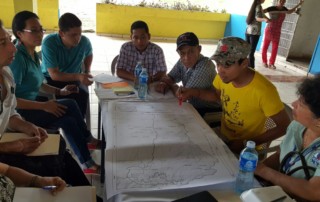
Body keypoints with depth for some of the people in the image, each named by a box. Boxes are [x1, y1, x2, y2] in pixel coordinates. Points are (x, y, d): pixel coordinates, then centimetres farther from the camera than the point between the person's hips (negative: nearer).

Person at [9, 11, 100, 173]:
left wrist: (59, 91, 4)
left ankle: (86, 161, 7)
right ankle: (87, 138, 4)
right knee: (69, 106, -16)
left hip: (31, 105, 8)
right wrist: (44, 106, -24)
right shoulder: (17, 58, -22)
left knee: (68, 121, -6)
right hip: (18, 113, -8)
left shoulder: (32, 54, 6)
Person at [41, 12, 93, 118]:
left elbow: (89, 55, 16)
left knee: (83, 94, -30)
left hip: (74, 79, 3)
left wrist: (87, 72, 3)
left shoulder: (84, 41, -11)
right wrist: (78, 76, -37)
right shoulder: (48, 43, -22)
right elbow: (54, 74, -25)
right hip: (51, 79, -2)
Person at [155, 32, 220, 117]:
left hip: (209, 112, -7)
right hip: (193, 106, 7)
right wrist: (163, 84, -15)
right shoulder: (182, 61, -3)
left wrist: (172, 85, -7)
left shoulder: (205, 66, -28)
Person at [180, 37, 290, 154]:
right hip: (223, 136, 6)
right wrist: (193, 92, -8)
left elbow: (284, 126, -18)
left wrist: (246, 143, -20)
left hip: (246, 149, -5)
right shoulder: (224, 76, -13)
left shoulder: (263, 90, -30)